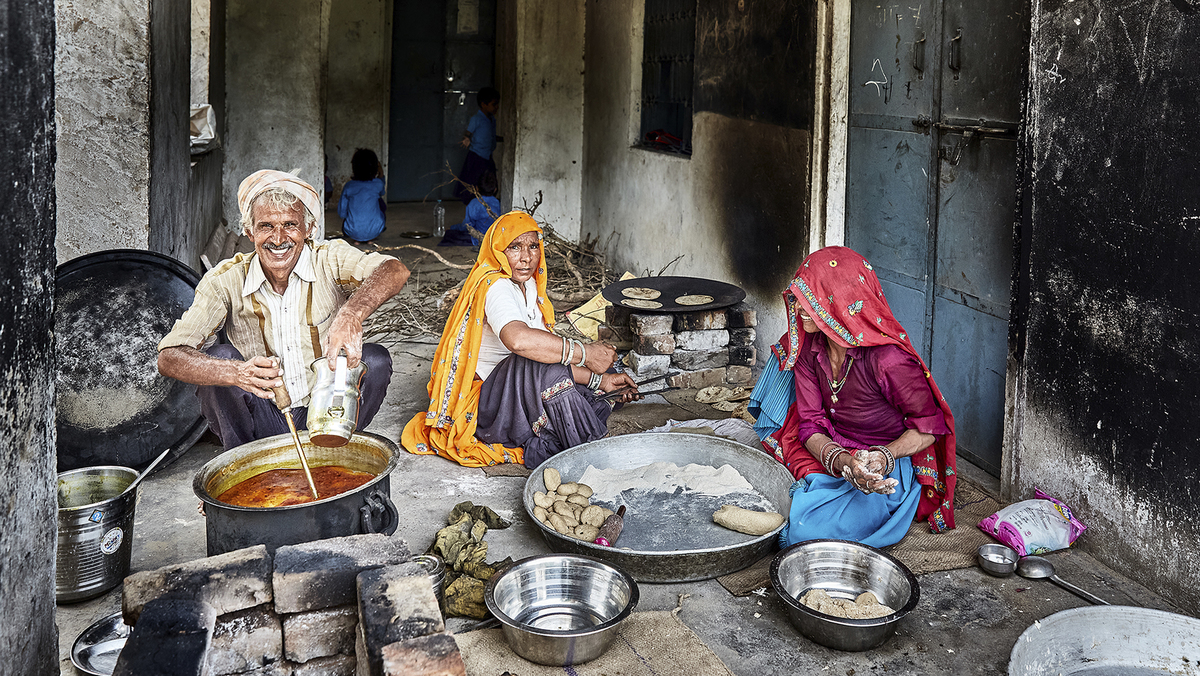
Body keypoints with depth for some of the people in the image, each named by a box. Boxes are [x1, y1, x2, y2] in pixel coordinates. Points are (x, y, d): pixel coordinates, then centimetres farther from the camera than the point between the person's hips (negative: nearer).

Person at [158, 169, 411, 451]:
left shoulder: (330, 260, -13)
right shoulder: (226, 280, -12)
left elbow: (394, 270, -33)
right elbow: (169, 358, -21)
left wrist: (350, 314, -55)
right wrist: (237, 373, -42)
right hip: (262, 422, 0)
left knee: (374, 359, -23)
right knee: (219, 358, -23)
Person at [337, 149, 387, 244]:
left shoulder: (348, 186, -7)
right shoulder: (378, 184, -6)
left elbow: (342, 213, 0)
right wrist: (381, 177, 36)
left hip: (352, 232, 1)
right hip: (374, 232, 0)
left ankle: (355, 239, 23)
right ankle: (369, 239, 28)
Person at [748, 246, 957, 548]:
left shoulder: (887, 358, -27)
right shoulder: (808, 347, -7)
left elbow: (930, 427, -14)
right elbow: (810, 424, -8)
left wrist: (884, 457, -31)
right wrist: (842, 462, -29)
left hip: (887, 471, -7)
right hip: (831, 453, 7)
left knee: (805, 529, -26)